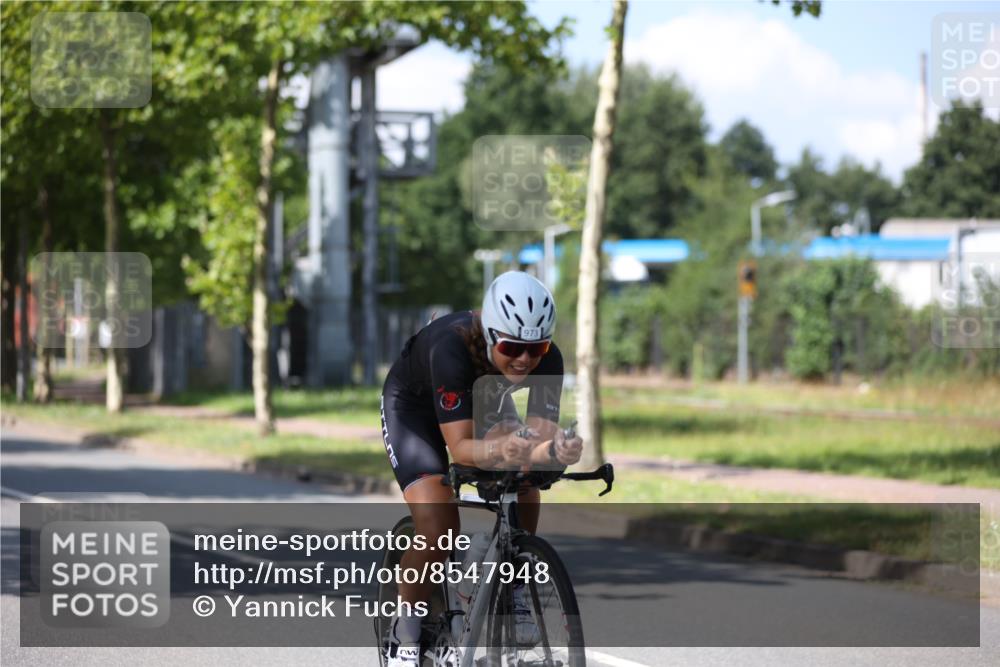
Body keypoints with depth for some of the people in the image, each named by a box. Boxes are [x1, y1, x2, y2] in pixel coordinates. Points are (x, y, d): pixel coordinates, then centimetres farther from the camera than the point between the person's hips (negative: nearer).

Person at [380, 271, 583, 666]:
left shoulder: (547, 361, -29)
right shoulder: (451, 349, -41)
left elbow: (542, 433, -34)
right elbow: (459, 447, -44)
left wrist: (556, 450, -58)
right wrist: (497, 451, -65)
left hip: (483, 405, 5)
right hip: (413, 406, -4)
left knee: (524, 487, -22)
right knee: (437, 523, -24)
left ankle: (512, 591, 1)